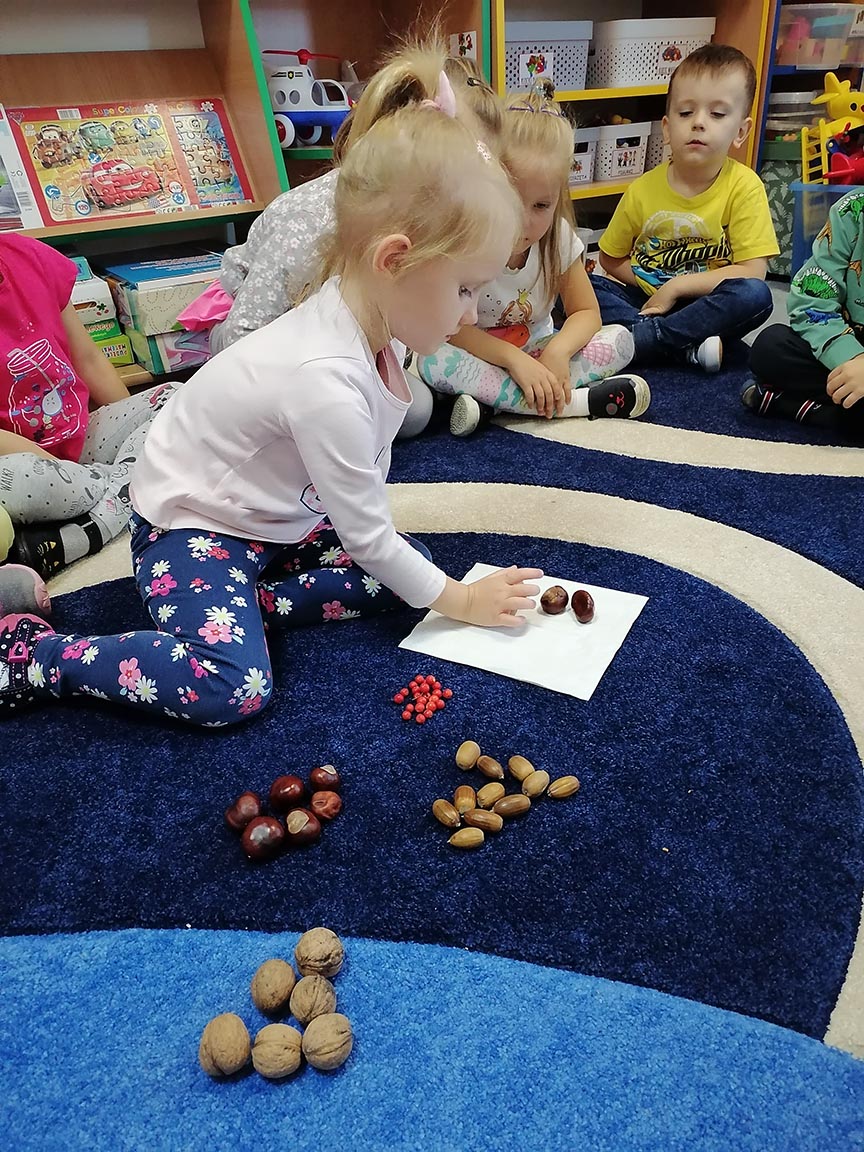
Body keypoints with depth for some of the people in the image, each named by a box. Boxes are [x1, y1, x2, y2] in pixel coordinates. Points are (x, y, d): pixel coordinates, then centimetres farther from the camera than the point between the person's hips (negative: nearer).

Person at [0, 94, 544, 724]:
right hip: (192, 527, -9)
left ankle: (243, 600, -2)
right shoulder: (325, 379, -34)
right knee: (232, 691, -27)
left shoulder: (375, 321, -8)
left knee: (405, 564, 0)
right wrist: (459, 599, -12)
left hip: (281, 517, 9)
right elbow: (366, 535, -23)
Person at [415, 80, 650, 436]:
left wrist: (558, 350, -26)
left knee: (620, 340, -13)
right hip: (478, 353, -3)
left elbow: (586, 311, -4)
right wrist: (514, 358, -32)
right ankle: (580, 401, -30)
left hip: (535, 348, 4)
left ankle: (492, 399, -26)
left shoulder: (558, 237, -9)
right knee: (433, 362, -35)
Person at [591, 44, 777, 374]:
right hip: (647, 303, 2)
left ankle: (637, 337, -28)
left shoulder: (744, 187, -8)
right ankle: (688, 349, -28)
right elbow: (610, 259, 8)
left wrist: (677, 286, -17)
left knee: (755, 296, -31)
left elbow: (753, 272, -13)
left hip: (707, 311, -2)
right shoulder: (642, 190, -3)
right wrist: (652, 285, -8)